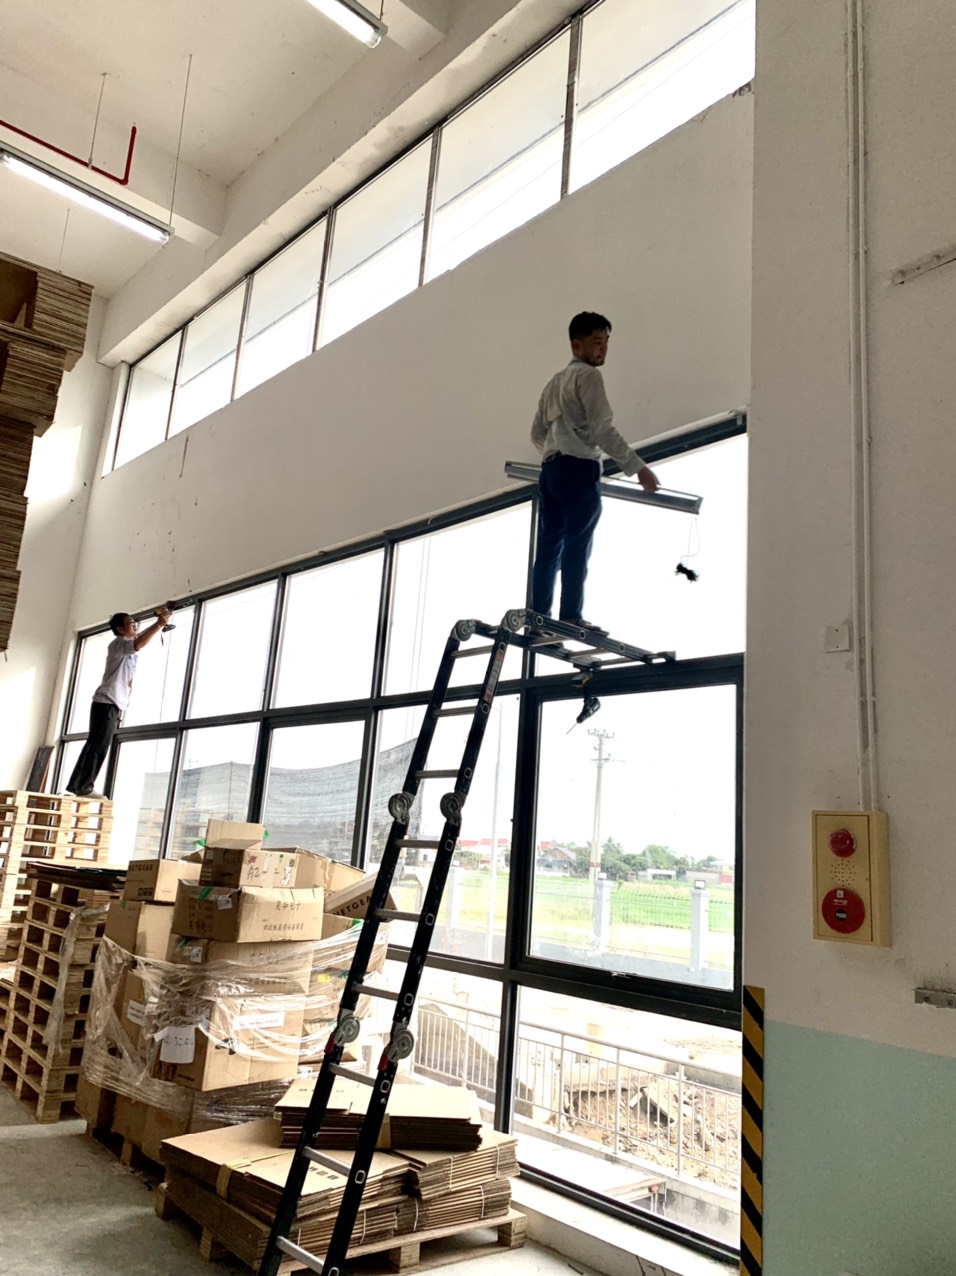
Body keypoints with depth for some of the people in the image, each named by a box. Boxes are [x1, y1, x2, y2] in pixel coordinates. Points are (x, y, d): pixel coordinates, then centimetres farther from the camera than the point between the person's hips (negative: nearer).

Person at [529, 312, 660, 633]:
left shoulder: (555, 381, 24)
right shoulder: (587, 375, -3)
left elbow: (537, 433, 26)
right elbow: (602, 430, -14)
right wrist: (638, 467, -16)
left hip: (551, 470, 8)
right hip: (579, 470, -8)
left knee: (548, 546, 5)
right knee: (576, 546, -10)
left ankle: (538, 616, 3)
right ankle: (571, 617, -13)